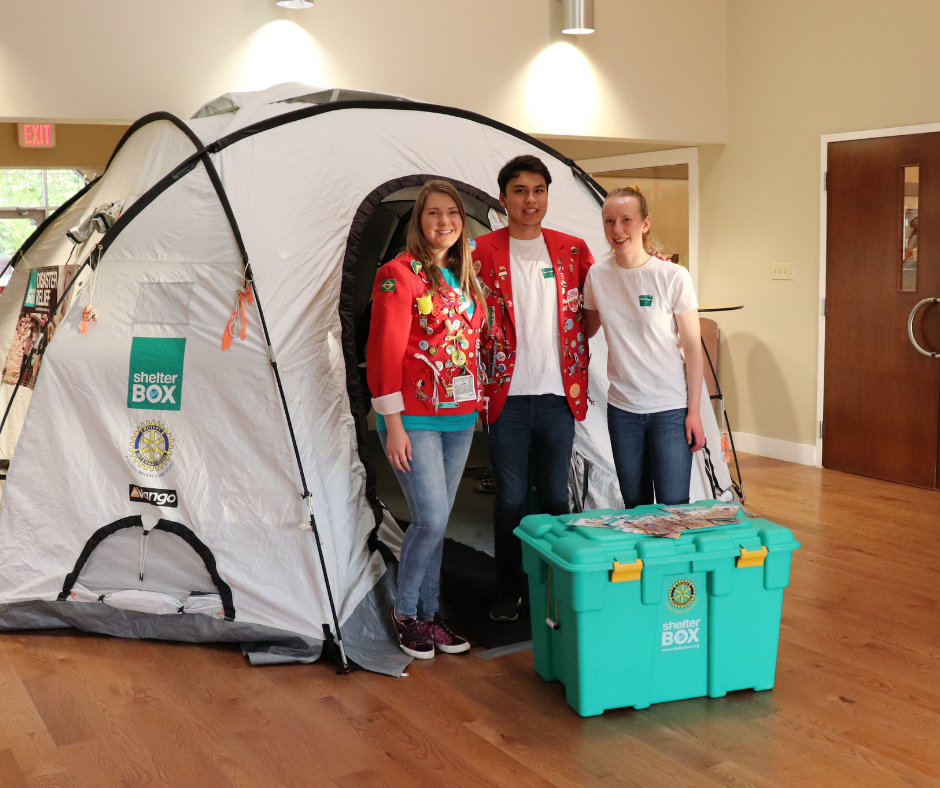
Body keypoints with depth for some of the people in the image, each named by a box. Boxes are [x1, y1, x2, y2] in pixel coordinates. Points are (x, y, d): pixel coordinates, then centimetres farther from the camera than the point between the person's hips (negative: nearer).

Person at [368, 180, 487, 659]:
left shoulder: (465, 279, 13)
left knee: (436, 523, 12)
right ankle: (405, 613, 11)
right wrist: (393, 423, -16)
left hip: (460, 418, 7)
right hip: (415, 419, -7)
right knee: (430, 519, -10)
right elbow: (384, 352, -13)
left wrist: (476, 406, 13)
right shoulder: (400, 274, -9)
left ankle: (428, 613, 24)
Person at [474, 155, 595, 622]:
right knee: (510, 498, 6)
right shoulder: (482, 253, -2)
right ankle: (508, 589, 21)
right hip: (507, 397, -2)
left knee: (555, 496, 11)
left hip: (558, 396, 2)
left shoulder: (573, 250, 6)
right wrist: (481, 383, -7)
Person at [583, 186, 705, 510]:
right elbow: (586, 330, 16)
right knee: (635, 507, 12)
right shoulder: (597, 275, 0)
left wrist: (694, 411, -7)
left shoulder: (673, 277, -11)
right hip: (622, 409, 4)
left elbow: (692, 348, -6)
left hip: (671, 410, -3)